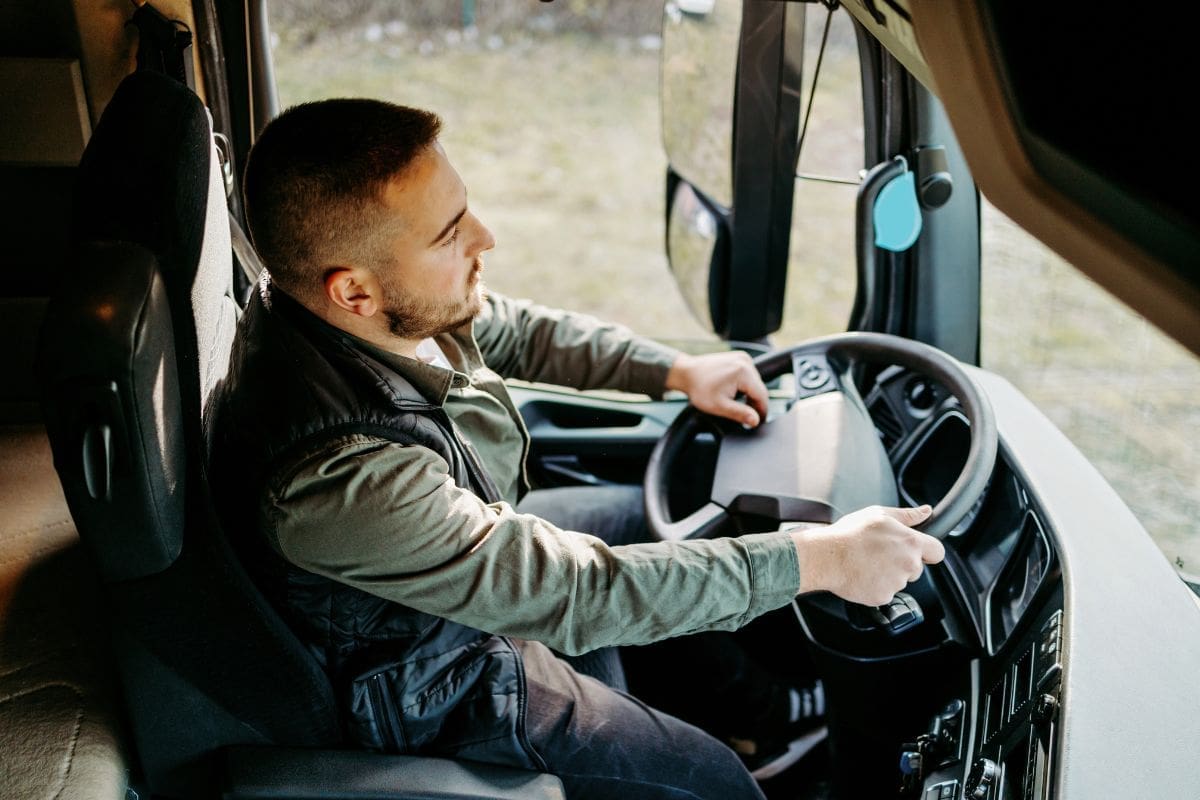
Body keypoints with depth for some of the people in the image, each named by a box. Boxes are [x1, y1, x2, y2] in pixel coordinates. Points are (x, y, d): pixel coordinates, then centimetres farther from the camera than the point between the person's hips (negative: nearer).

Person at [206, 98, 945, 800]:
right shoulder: (337, 475, -43)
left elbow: (511, 331, 2)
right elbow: (575, 593, -36)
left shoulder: (388, 309, -19)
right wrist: (817, 560, -30)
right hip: (434, 696, -8)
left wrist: (676, 370, 0)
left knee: (666, 518, 18)